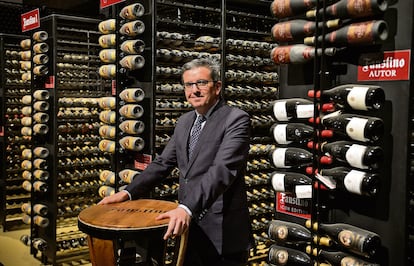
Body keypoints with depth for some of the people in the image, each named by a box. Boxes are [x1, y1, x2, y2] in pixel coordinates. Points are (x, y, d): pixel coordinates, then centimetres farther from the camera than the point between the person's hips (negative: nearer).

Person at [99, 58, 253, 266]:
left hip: (222, 232, -6)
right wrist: (128, 192, 1)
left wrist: (187, 208, -34)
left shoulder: (236, 119, -11)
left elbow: (222, 170, -24)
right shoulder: (184, 121, 12)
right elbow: (162, 163, 12)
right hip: (186, 225, 6)